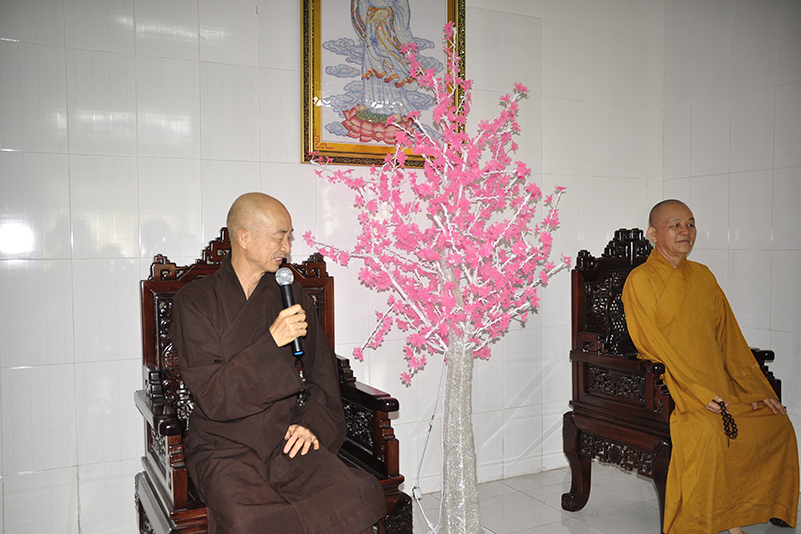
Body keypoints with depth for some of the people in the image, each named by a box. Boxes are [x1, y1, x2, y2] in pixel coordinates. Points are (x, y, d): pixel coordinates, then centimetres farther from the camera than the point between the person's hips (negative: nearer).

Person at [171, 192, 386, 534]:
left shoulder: (293, 296, 13)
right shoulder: (195, 301, 0)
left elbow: (323, 377, 16)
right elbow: (213, 396, -9)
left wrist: (313, 424, -3)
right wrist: (271, 343, -19)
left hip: (288, 442, 3)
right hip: (224, 447, -3)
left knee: (361, 499, -24)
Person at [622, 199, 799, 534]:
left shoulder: (702, 276, 16)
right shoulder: (640, 280, -6)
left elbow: (728, 337, 15)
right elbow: (654, 345, -14)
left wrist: (757, 389, 6)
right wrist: (700, 394, -21)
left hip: (718, 384, 7)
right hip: (668, 386, -7)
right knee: (708, 430, -30)